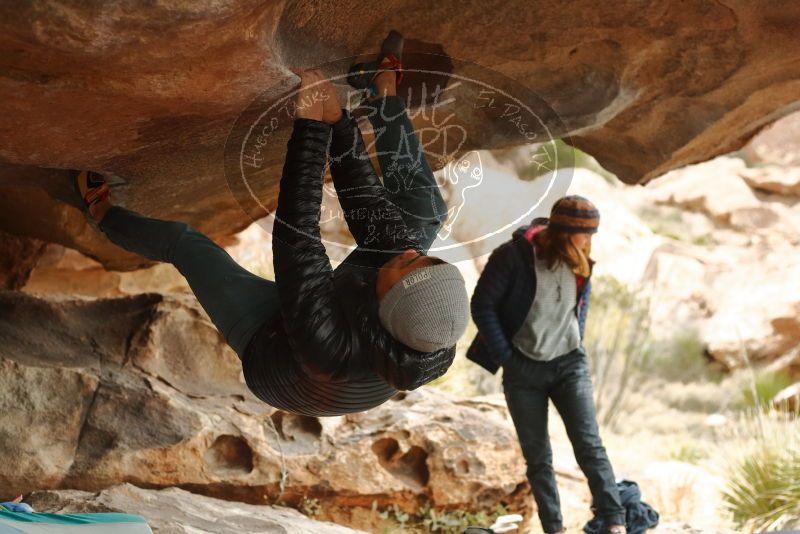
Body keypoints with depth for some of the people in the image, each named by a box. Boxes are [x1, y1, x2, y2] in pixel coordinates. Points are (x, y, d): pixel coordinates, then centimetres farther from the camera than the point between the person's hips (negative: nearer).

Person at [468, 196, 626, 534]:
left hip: (570, 365, 2)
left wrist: (577, 346, 9)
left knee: (589, 445, -8)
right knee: (537, 457, 4)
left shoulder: (580, 263, -2)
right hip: (523, 370, -2)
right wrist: (505, 357, -11)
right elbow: (482, 306, -11)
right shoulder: (513, 256, -16)